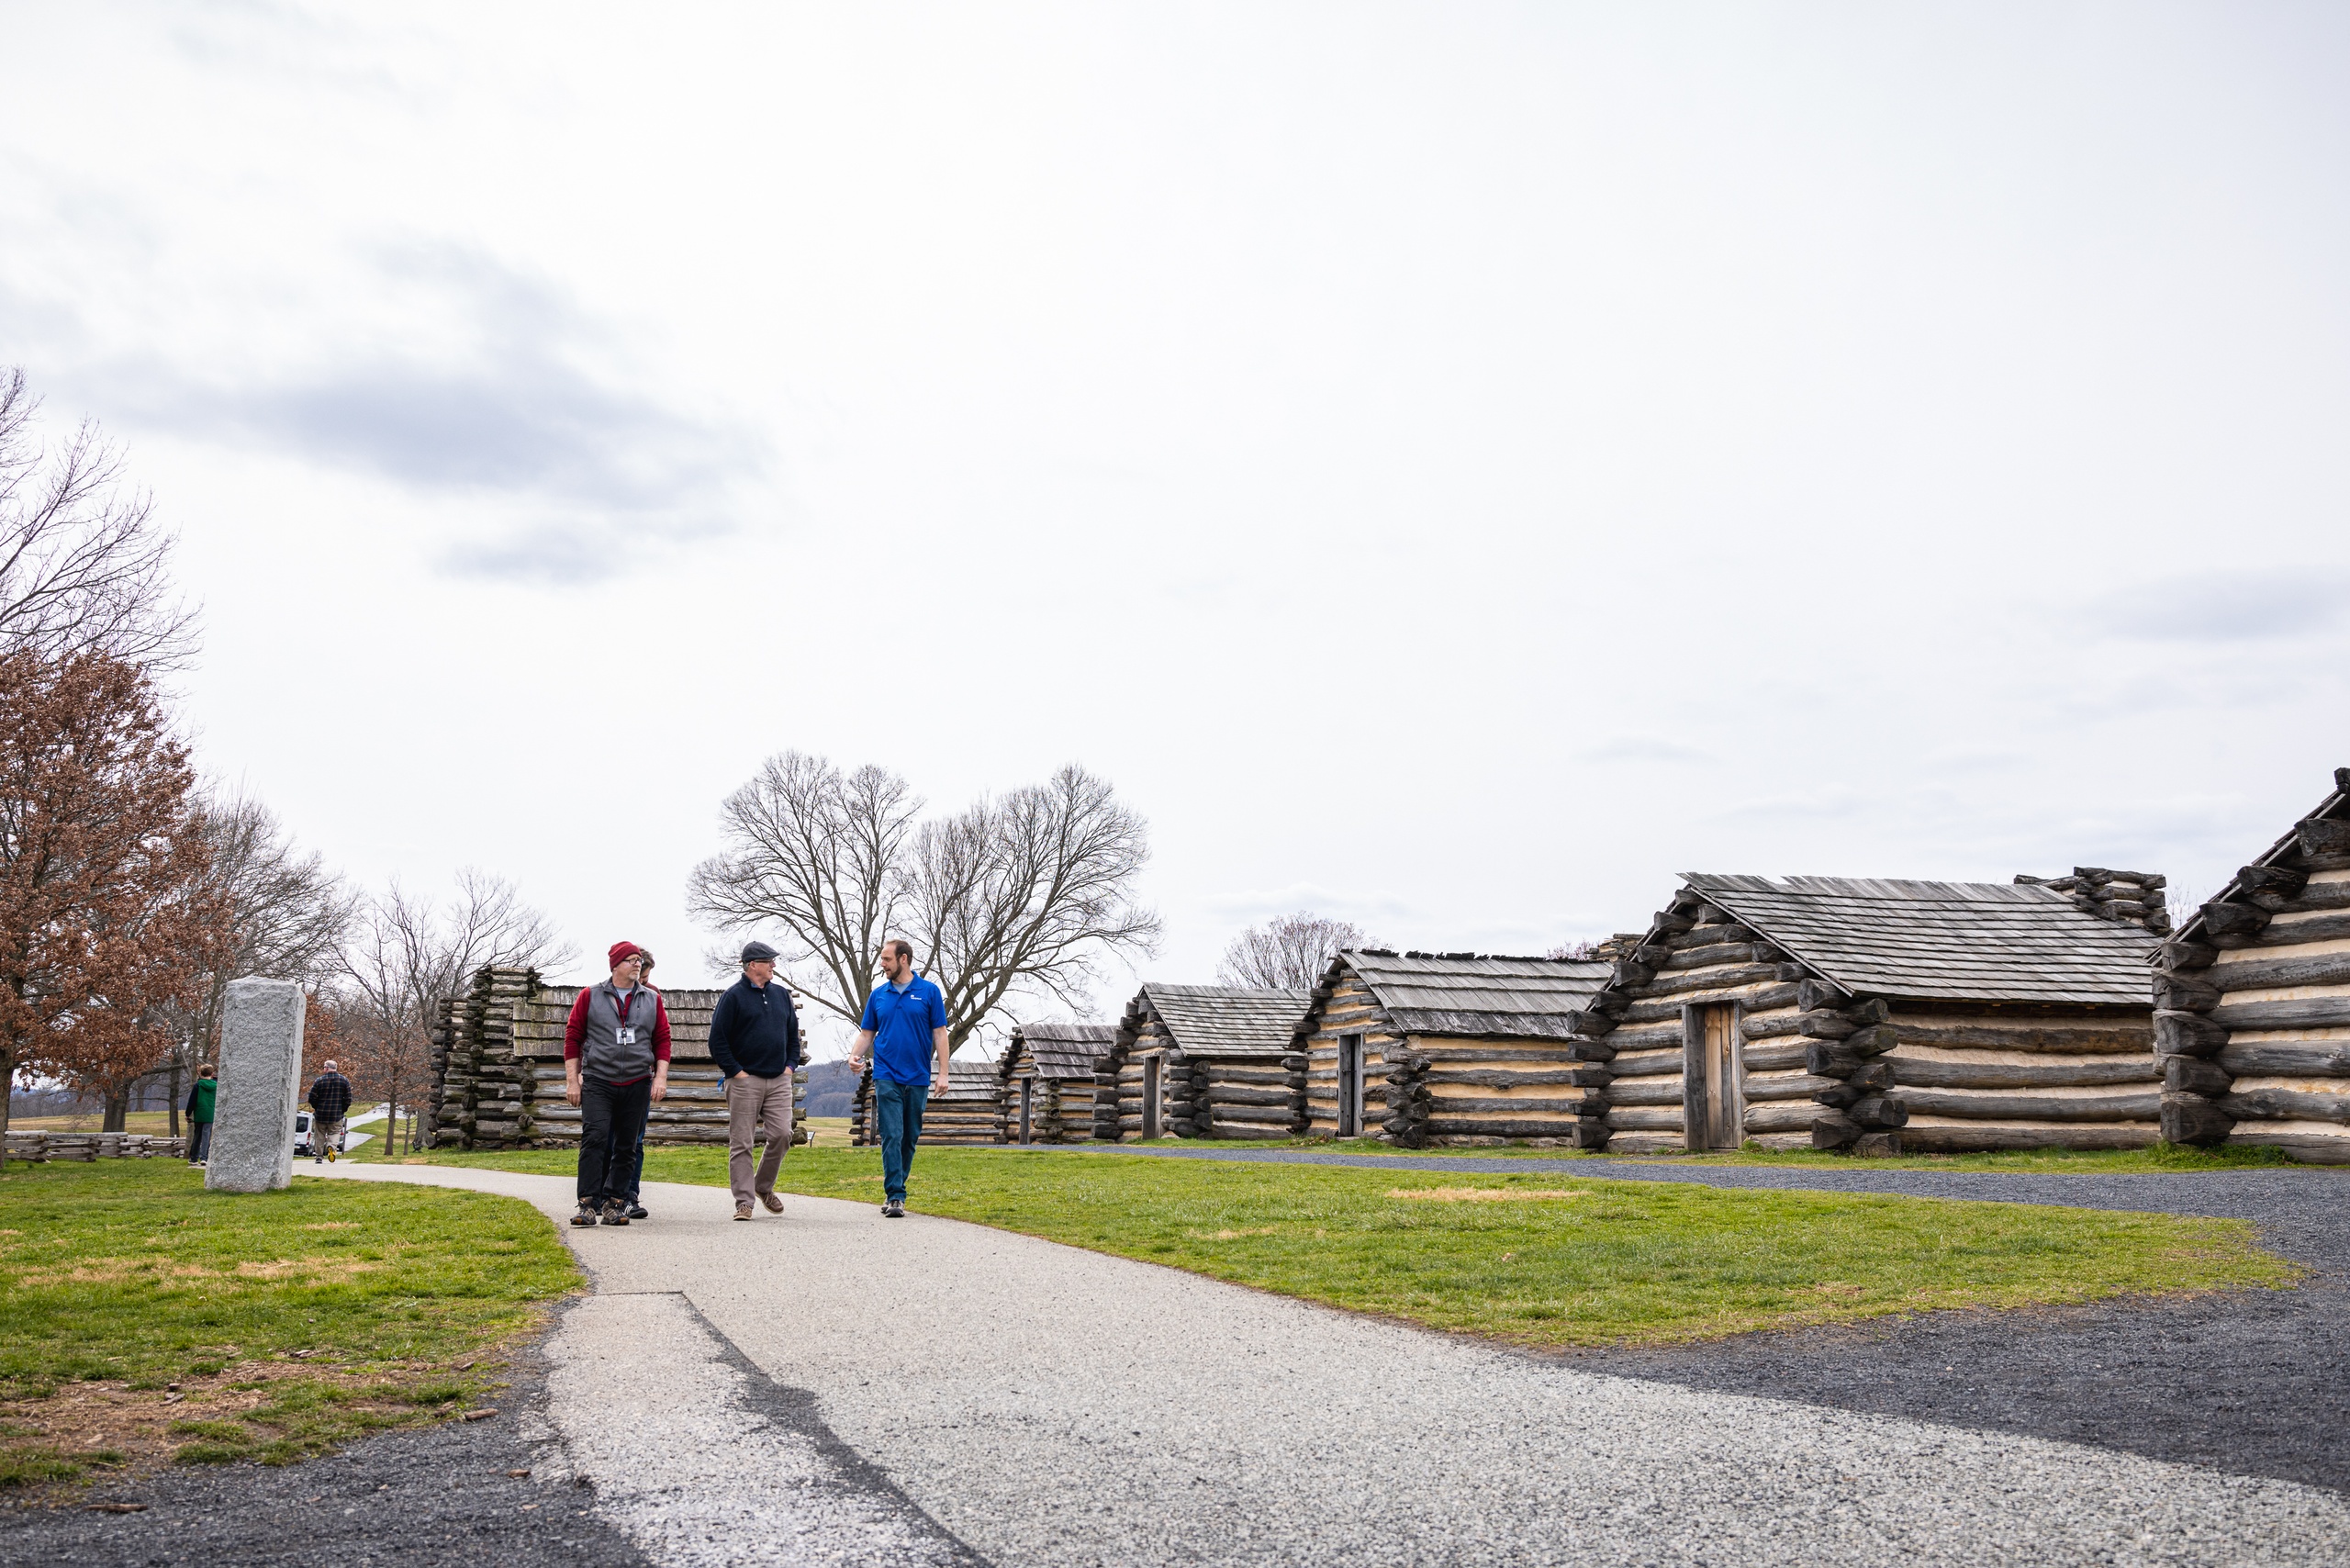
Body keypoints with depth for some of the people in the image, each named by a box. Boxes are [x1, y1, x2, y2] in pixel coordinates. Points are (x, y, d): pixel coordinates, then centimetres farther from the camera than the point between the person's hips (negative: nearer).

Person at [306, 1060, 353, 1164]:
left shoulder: (319, 1080, -6)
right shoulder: (344, 1080, 0)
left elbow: (312, 1098, -4)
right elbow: (348, 1099, 0)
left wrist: (317, 1108, 13)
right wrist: (343, 1110, 11)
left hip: (321, 1114, -1)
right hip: (336, 1115, 1)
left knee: (320, 1135, 12)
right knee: (335, 1132, 8)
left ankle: (319, 1156, 12)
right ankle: (331, 1145, -22)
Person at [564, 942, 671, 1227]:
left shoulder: (652, 1000, 11)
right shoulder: (590, 996, 5)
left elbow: (663, 1040, 11)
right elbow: (573, 1037, 5)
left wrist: (661, 1077, 0)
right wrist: (572, 1080, 1)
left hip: (638, 1085, 3)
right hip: (597, 1082, -2)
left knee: (628, 1144, 4)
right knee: (594, 1138, -13)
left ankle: (613, 1202, 14)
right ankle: (588, 1203, -11)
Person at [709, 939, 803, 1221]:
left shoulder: (781, 995, 14)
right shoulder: (734, 996, -4)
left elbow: (793, 1034, 22)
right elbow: (717, 1039, -6)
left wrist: (790, 1065, 10)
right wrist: (736, 1071, -10)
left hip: (779, 1081, 5)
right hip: (745, 1080, -4)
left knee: (781, 1134, -4)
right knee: (741, 1143, -2)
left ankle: (764, 1186, 17)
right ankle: (744, 1201, 3)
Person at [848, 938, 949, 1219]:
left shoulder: (929, 992, 1)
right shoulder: (878, 995, 8)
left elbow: (940, 1034, -1)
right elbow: (867, 1034, 12)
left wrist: (943, 1073, -7)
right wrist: (854, 1056, -8)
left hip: (918, 1079, 0)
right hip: (887, 1077, 0)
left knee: (910, 1138, 9)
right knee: (891, 1137, -9)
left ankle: (895, 1189, 23)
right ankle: (895, 1197, -11)